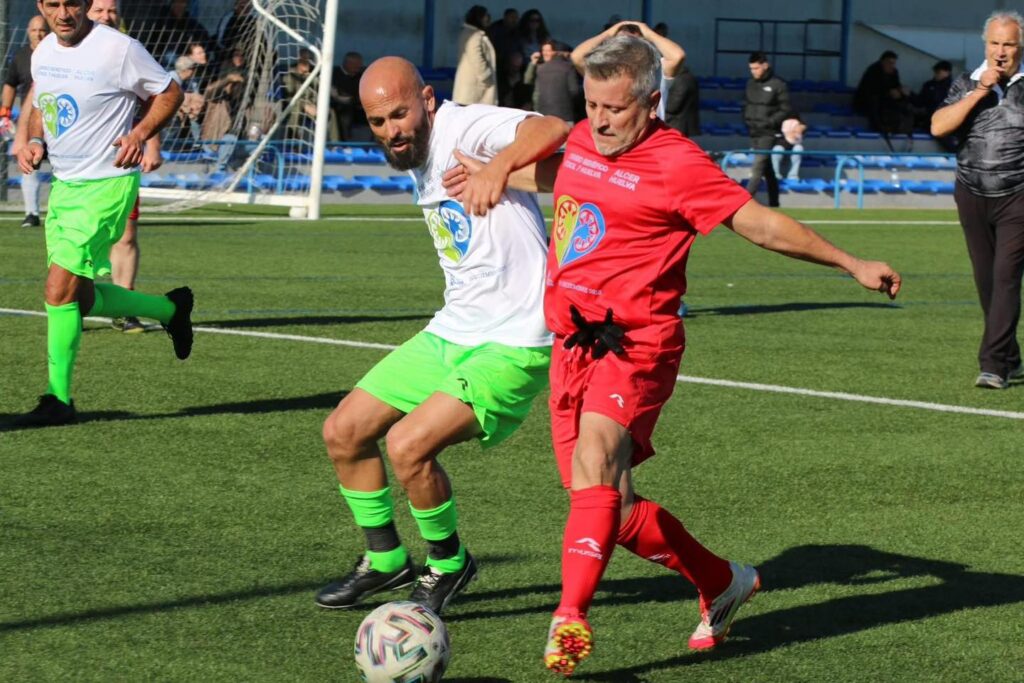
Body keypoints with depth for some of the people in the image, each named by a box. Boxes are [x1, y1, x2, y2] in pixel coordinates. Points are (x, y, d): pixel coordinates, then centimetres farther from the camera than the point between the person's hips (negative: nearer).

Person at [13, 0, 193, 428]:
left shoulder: (118, 49, -14)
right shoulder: (43, 52, 7)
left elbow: (170, 92, -5)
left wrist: (140, 133, -20)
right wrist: (34, 142, 2)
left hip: (106, 185, -8)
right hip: (63, 184, 8)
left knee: (60, 290, -13)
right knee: (79, 299, 11)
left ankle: (58, 399, -3)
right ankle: (170, 308, 33)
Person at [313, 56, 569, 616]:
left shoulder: (466, 129, -18)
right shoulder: (419, 159, 11)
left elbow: (553, 129, -38)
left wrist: (502, 162, -54)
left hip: (512, 346, -9)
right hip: (450, 333, 9)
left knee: (408, 444, -23)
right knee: (343, 432, 8)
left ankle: (448, 564, 2)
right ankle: (385, 560, 28)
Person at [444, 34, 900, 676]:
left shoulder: (675, 163, -9)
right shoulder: (584, 140, 11)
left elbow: (761, 223, -5)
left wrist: (853, 265, -4)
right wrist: (492, 175, 39)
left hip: (635, 345, -7)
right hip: (573, 342, 7)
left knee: (596, 454, -31)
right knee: (614, 509, 6)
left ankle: (572, 617, -41)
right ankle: (723, 583, 28)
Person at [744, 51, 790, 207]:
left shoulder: (778, 85, -7)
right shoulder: (751, 83, 11)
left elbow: (784, 110, -7)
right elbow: (746, 105, 21)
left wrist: (768, 122, -15)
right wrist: (747, 120, 4)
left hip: (768, 134, -6)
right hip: (753, 133, 6)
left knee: (758, 168, -15)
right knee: (767, 170, 12)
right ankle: (774, 204, 18)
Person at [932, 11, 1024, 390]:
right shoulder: (966, 85, 6)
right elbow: (939, 127, -8)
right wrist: (979, 92, -13)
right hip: (972, 198, 4)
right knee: (986, 282, 8)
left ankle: (994, 365, -15)